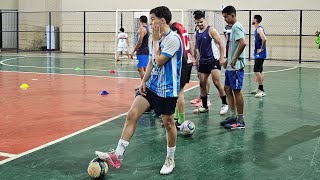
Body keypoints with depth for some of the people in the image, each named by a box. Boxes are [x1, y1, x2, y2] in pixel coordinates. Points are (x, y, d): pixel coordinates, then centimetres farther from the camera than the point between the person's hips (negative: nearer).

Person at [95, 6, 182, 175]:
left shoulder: (173, 38, -17)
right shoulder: (158, 38, 10)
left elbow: (159, 61, -20)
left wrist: (155, 41, -10)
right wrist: (144, 80, 8)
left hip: (167, 89, -8)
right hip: (151, 85, 8)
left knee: (168, 122, 5)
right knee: (131, 115, -1)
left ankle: (170, 160, 24)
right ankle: (117, 156, 1)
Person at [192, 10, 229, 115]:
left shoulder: (211, 30, -8)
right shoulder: (197, 33, 10)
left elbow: (220, 44, -9)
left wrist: (221, 58, -14)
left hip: (213, 60, -7)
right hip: (203, 61, 7)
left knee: (217, 83, -12)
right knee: (202, 84, 7)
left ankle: (225, 104, 0)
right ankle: (204, 106, 17)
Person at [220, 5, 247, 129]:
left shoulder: (236, 27, -15)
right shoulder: (233, 27, 16)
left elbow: (243, 43, -30)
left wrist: (235, 59, -23)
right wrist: (228, 60, 21)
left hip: (236, 67, -10)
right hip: (230, 66, 10)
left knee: (236, 91, -5)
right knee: (227, 89, 14)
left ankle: (240, 121, 2)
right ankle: (233, 116, 22)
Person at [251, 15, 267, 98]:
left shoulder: (259, 29, -15)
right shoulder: (257, 29, 14)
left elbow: (264, 39, -30)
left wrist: (261, 49, -20)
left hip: (260, 54, -10)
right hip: (258, 54, 10)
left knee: (257, 71, -13)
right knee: (259, 71, 16)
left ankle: (262, 91, -12)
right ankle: (260, 89, 25)